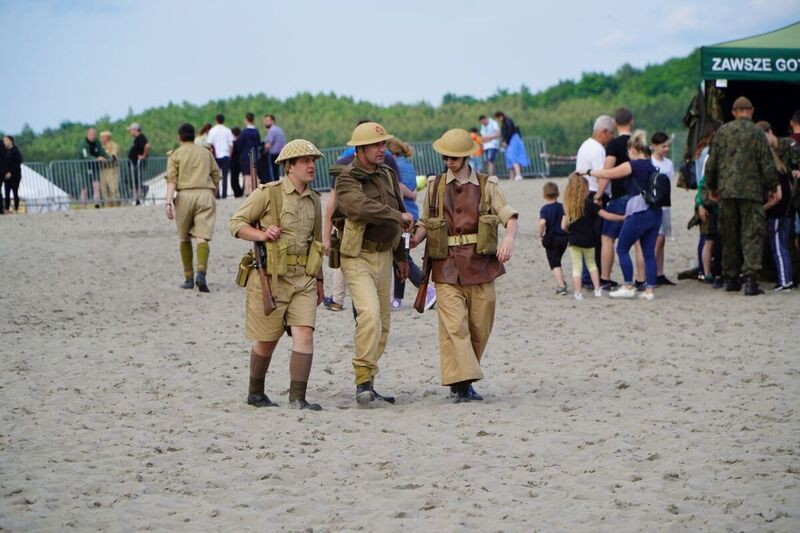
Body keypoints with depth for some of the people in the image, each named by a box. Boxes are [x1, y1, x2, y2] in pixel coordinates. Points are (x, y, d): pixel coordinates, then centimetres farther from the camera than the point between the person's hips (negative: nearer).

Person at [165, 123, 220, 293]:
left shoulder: (176, 155, 7)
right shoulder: (206, 153, 16)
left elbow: (171, 180, -5)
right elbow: (216, 176, 18)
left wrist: (169, 202, -12)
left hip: (185, 195, -1)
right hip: (205, 194, 1)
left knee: (184, 239, 13)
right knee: (202, 237, -9)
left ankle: (188, 278, 14)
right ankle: (201, 273, -30)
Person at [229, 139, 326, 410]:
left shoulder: (313, 200, 14)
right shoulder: (267, 194, -5)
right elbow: (236, 223, -3)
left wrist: (319, 279, 23)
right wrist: (261, 234, -19)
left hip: (303, 279, 5)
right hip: (270, 277, -4)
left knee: (305, 334, -12)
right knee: (267, 340, 6)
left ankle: (298, 398, -11)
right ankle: (255, 393, 27)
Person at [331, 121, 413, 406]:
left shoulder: (388, 175, 12)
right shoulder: (347, 179, -12)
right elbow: (360, 207, -32)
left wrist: (401, 256, 27)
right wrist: (399, 216, -23)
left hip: (384, 256, 7)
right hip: (358, 257, -7)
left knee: (382, 324, 7)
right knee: (370, 314, -24)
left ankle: (367, 383, 14)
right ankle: (363, 380, -21)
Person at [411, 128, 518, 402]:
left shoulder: (487, 185, 9)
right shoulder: (435, 186, 12)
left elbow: (509, 215, 1)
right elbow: (425, 223, 18)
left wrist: (509, 237, -19)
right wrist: (413, 239, -3)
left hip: (480, 266, 1)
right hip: (447, 267, -1)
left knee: (480, 327, 3)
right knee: (454, 326, -13)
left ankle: (463, 382, 15)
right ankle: (461, 383, -18)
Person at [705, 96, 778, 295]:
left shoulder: (722, 131, 6)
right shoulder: (757, 133, -4)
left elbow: (712, 162, 10)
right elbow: (766, 164, -4)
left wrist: (712, 186, 22)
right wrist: (773, 186, 8)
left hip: (726, 191, 3)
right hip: (751, 190, -3)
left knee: (729, 236, 12)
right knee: (752, 235, -3)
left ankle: (730, 278, 16)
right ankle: (750, 277, -14)